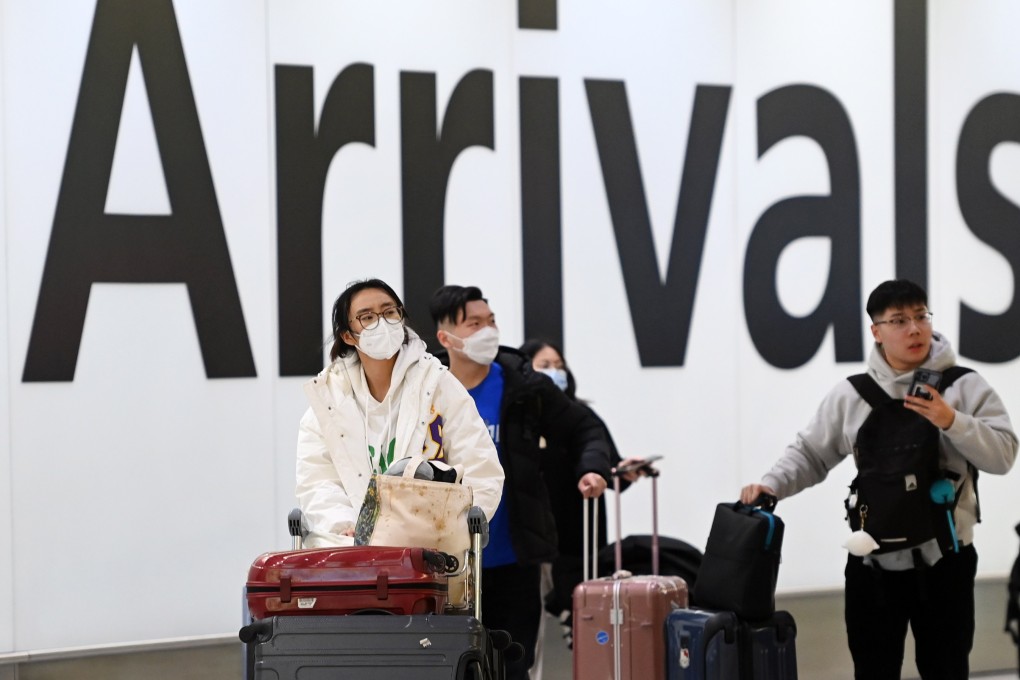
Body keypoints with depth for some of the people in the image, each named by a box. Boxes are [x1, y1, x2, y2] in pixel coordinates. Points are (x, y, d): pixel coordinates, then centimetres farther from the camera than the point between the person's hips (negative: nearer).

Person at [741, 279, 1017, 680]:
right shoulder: (851, 395, 4)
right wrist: (771, 485, -6)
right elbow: (810, 455, 10)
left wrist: (952, 422, -20)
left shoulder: (964, 387, -1)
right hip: (873, 561, 2)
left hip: (944, 558, -2)